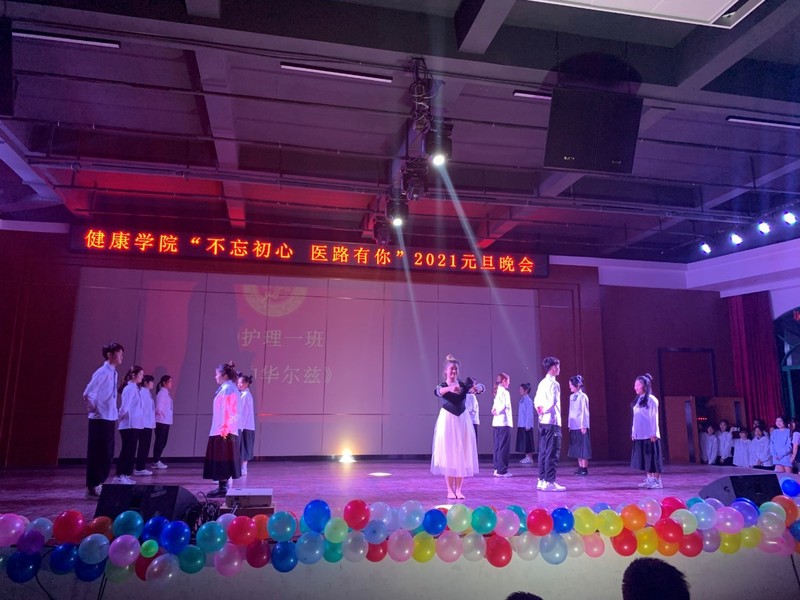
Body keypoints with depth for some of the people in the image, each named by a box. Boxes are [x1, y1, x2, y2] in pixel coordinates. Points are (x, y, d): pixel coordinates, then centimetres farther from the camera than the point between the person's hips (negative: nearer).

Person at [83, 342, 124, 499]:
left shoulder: (113, 372, 12)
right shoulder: (102, 372, -16)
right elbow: (88, 394, -21)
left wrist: (114, 411, 11)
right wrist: (93, 409, -9)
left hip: (109, 419, 9)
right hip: (100, 419, -9)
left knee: (107, 454, 13)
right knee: (98, 454, -1)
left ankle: (98, 484, 23)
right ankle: (92, 487, 8)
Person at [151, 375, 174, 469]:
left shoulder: (166, 393, 17)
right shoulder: (162, 393, -12)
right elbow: (159, 407, -19)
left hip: (166, 421, 9)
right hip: (161, 421, -9)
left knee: (162, 442, 12)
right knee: (160, 442, -5)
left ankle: (156, 461, 18)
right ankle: (156, 462, 0)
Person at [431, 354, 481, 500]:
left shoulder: (463, 385, 7)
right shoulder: (443, 386, -2)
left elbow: (473, 387, -11)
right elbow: (437, 391, -26)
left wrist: (476, 387, -36)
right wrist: (450, 388, -46)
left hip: (463, 420, 3)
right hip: (448, 421, -3)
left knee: (462, 455, 2)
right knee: (448, 454, -2)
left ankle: (458, 489, 10)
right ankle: (450, 490, 5)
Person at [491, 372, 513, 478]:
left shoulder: (497, 392, 15)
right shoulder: (505, 392, -11)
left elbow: (495, 406, 13)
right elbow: (504, 406, -21)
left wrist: (494, 412, -3)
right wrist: (497, 412, -7)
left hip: (496, 422, 8)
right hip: (504, 422, -8)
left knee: (497, 447, 11)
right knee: (504, 447, -4)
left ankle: (497, 469, 17)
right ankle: (502, 470, -2)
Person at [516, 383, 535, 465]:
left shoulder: (528, 400, -13)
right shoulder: (522, 399, 11)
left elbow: (529, 413, -15)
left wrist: (528, 425, -17)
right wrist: (518, 423, 13)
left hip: (526, 425, -8)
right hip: (521, 425, 8)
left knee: (527, 441, -2)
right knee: (523, 441, 11)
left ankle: (530, 458, 4)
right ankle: (526, 457, 17)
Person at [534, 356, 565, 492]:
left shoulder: (542, 383, 14)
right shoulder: (554, 383, -12)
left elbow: (536, 401, 15)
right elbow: (553, 401, -23)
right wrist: (544, 410, -8)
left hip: (543, 421, 9)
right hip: (552, 421, -9)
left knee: (543, 452, 11)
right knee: (552, 452, -5)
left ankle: (542, 481, 16)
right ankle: (549, 482, -3)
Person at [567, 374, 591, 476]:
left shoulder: (583, 396, -9)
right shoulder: (571, 396, 11)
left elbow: (584, 412, -11)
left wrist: (583, 425, -14)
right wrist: (569, 424, 11)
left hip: (581, 426, -7)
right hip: (573, 426, 7)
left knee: (583, 447, -3)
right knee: (577, 447, 8)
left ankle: (584, 468, 1)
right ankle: (580, 467, 14)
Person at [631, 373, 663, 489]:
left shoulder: (651, 399, -8)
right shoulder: (637, 400, 13)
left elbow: (654, 417, -10)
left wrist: (654, 433, -14)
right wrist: (633, 432, 14)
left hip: (649, 434, -7)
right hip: (639, 435, 7)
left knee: (652, 457, -3)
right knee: (644, 458, 10)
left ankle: (657, 481, 3)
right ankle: (649, 479, 17)